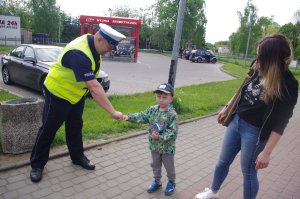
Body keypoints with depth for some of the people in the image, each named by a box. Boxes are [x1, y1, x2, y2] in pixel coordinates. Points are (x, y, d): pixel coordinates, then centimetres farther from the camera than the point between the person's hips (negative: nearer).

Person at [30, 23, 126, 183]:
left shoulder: (93, 46, -8)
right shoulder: (79, 53, -37)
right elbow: (94, 87, -43)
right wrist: (112, 112, -43)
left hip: (76, 94, 8)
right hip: (58, 93, -8)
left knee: (75, 127, 17)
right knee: (48, 129, 6)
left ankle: (78, 157, 33)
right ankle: (37, 164, 23)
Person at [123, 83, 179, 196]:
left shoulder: (172, 114, -22)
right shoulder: (152, 110, -6)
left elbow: (173, 132, -24)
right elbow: (141, 117, -5)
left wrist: (160, 137, -32)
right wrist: (129, 117, -19)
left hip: (167, 147, -5)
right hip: (154, 146, 5)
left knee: (169, 166, 17)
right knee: (155, 165, 22)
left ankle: (171, 182, 42)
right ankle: (157, 182, 44)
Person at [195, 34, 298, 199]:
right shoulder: (258, 69, -7)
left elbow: (280, 123, -19)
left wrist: (266, 152, -19)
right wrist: (226, 108, 17)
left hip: (255, 132, -6)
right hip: (236, 121, 6)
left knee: (248, 171, 13)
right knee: (223, 161, 20)